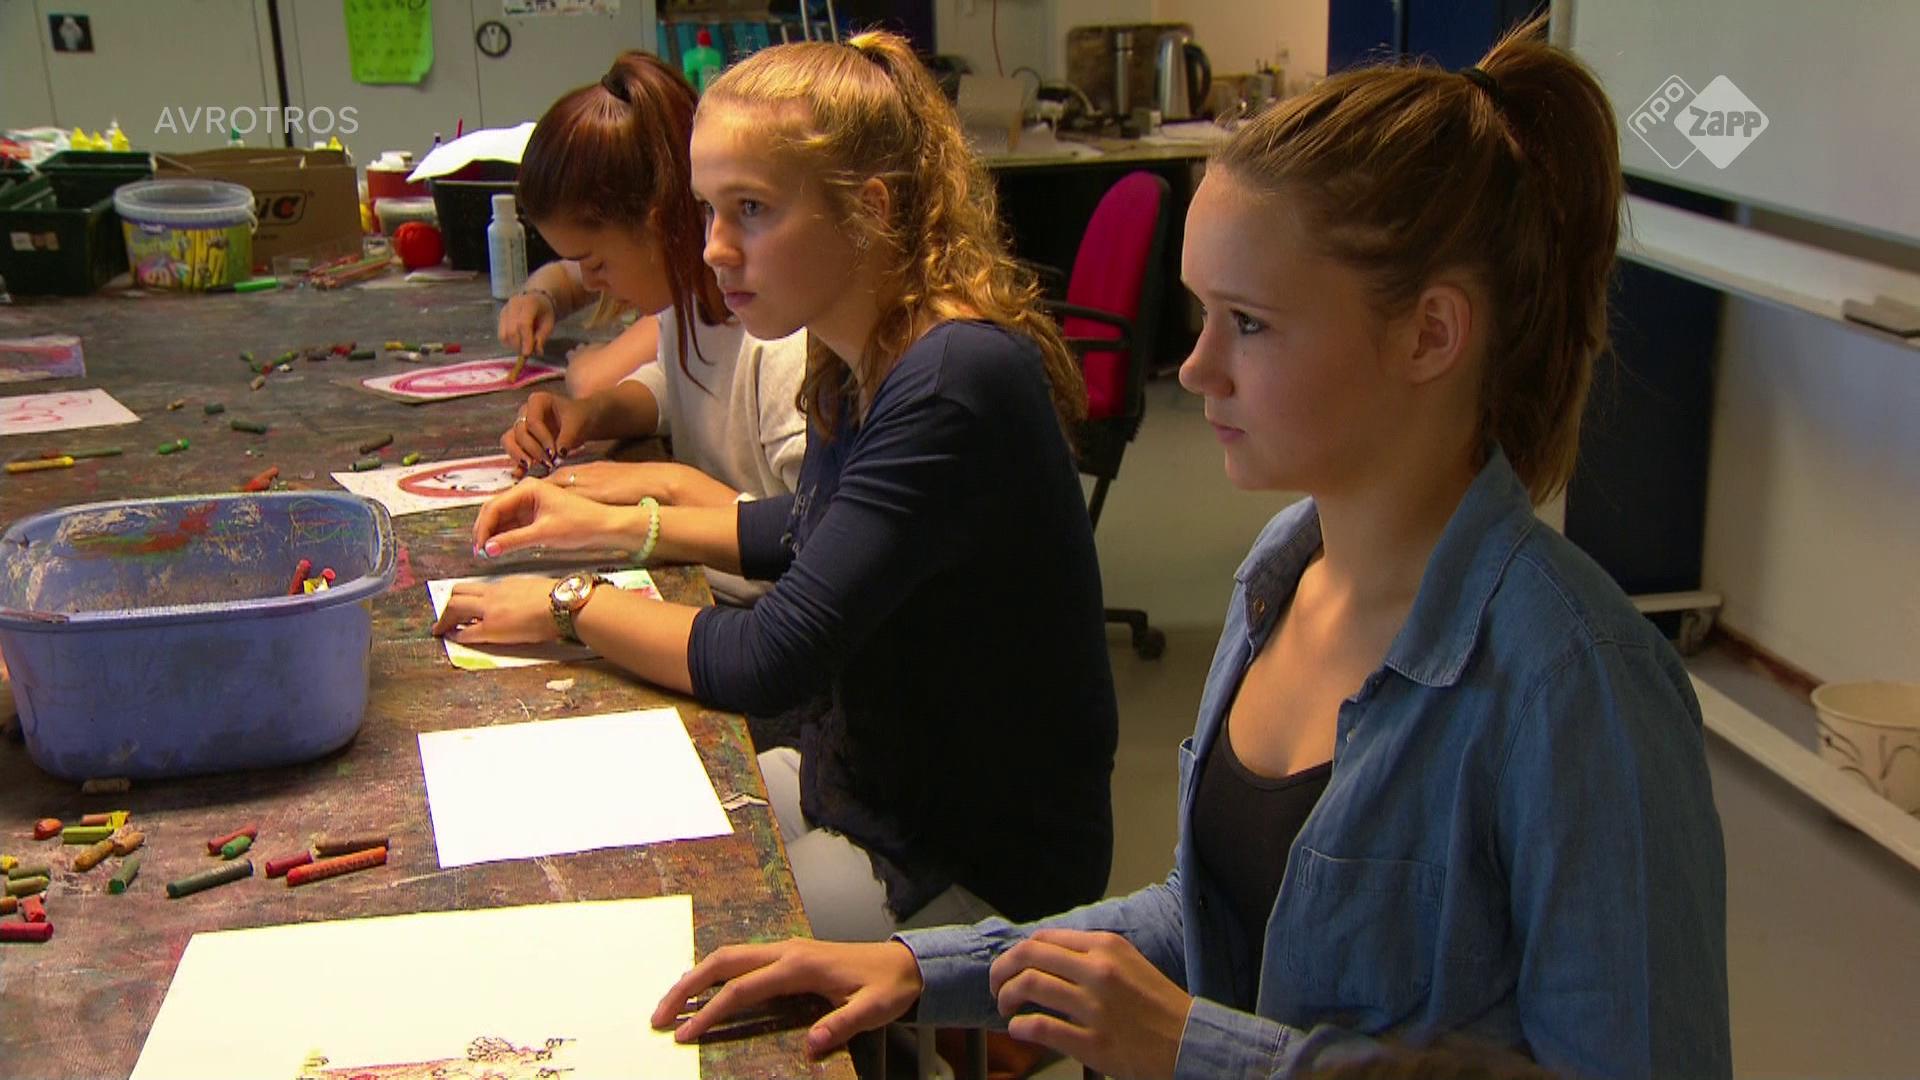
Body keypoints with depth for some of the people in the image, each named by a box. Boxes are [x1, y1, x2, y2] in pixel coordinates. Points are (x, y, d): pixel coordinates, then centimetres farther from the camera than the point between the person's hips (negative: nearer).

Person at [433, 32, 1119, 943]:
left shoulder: (956, 384, -29)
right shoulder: (857, 363, 0)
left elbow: (769, 662, -28)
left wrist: (570, 607, -13)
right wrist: (620, 526, 9)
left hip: (979, 868, -8)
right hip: (865, 784, 9)